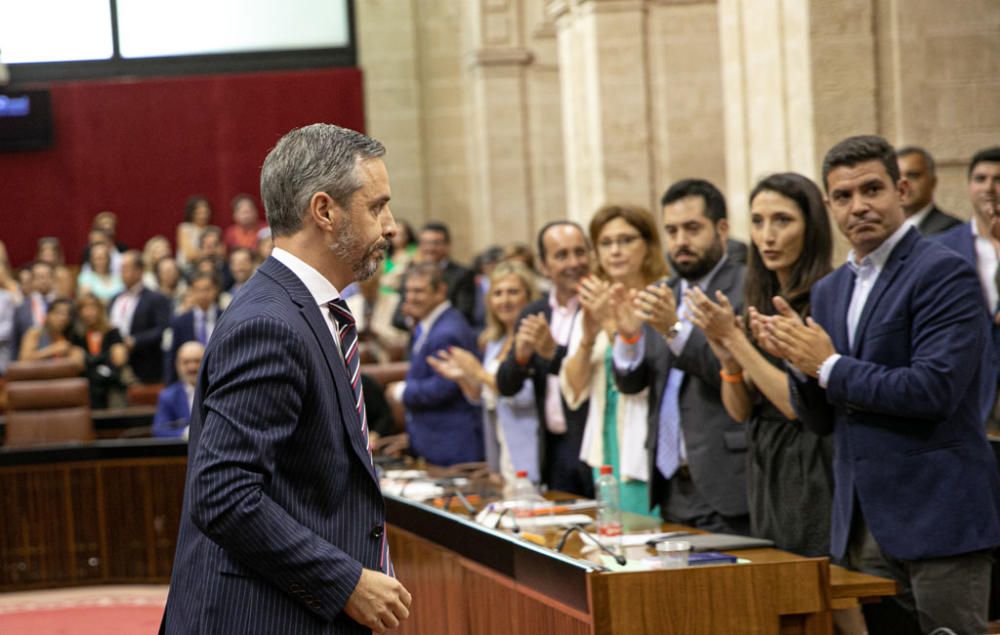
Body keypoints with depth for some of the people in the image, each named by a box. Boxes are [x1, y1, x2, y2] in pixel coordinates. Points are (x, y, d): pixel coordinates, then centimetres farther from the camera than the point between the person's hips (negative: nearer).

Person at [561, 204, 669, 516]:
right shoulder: (592, 308, 10)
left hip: (647, 457, -6)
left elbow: (644, 383, -17)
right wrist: (588, 336, -9)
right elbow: (573, 393, 6)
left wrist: (612, 323, -21)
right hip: (605, 453, 6)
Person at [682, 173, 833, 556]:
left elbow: (800, 403, -18)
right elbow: (740, 411, 11)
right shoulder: (761, 302, 10)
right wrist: (728, 360, -9)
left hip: (812, 477, -7)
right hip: (764, 474, 7)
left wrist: (734, 338, -15)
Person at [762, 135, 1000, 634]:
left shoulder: (944, 274, -8)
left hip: (937, 517, -7)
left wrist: (829, 366, -11)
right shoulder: (829, 292, 15)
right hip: (861, 526, 7)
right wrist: (800, 361, -5)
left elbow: (934, 389, -20)